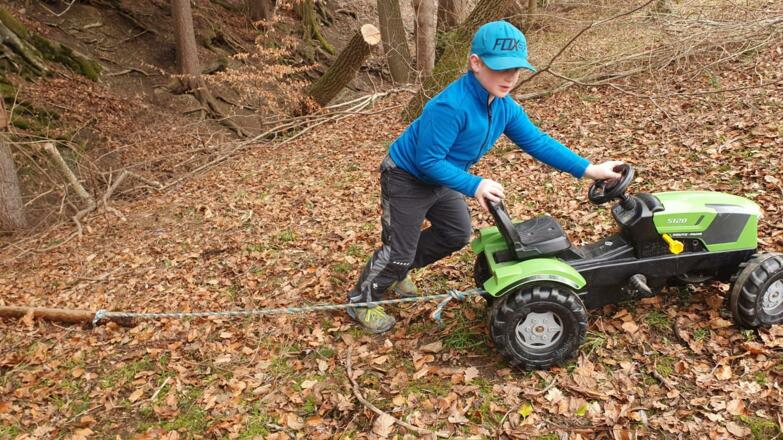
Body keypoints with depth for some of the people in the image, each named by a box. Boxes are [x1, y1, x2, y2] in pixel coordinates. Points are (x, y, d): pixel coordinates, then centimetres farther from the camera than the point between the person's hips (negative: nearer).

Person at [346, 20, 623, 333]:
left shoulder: (505, 107, -10)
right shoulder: (451, 106, -37)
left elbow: (537, 141, -4)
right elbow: (428, 161, -33)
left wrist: (587, 169, -8)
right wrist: (474, 186, -40)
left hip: (439, 178, 9)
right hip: (406, 178, -8)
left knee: (457, 234, 19)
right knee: (399, 250, -2)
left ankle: (398, 270, 37)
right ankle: (361, 302, 23)